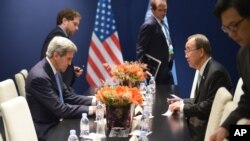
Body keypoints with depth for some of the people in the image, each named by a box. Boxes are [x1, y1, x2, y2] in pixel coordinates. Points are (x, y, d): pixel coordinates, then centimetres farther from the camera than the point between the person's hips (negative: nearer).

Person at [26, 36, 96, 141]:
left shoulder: (53, 70, 3)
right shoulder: (39, 77, -25)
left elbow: (67, 96, 9)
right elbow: (60, 109, -24)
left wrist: (93, 101, -2)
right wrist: (90, 109, -20)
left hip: (55, 122, 8)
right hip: (45, 130, -8)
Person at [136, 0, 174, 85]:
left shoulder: (162, 24, 13)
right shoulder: (149, 25, -16)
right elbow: (140, 50, -18)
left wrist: (170, 49, 8)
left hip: (165, 69, 10)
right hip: (156, 70, -10)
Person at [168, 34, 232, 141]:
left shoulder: (216, 72, -19)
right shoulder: (204, 71, 11)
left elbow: (210, 105, -23)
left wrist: (183, 107, -18)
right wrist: (182, 103, 3)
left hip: (209, 127, -9)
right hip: (200, 123, 9)